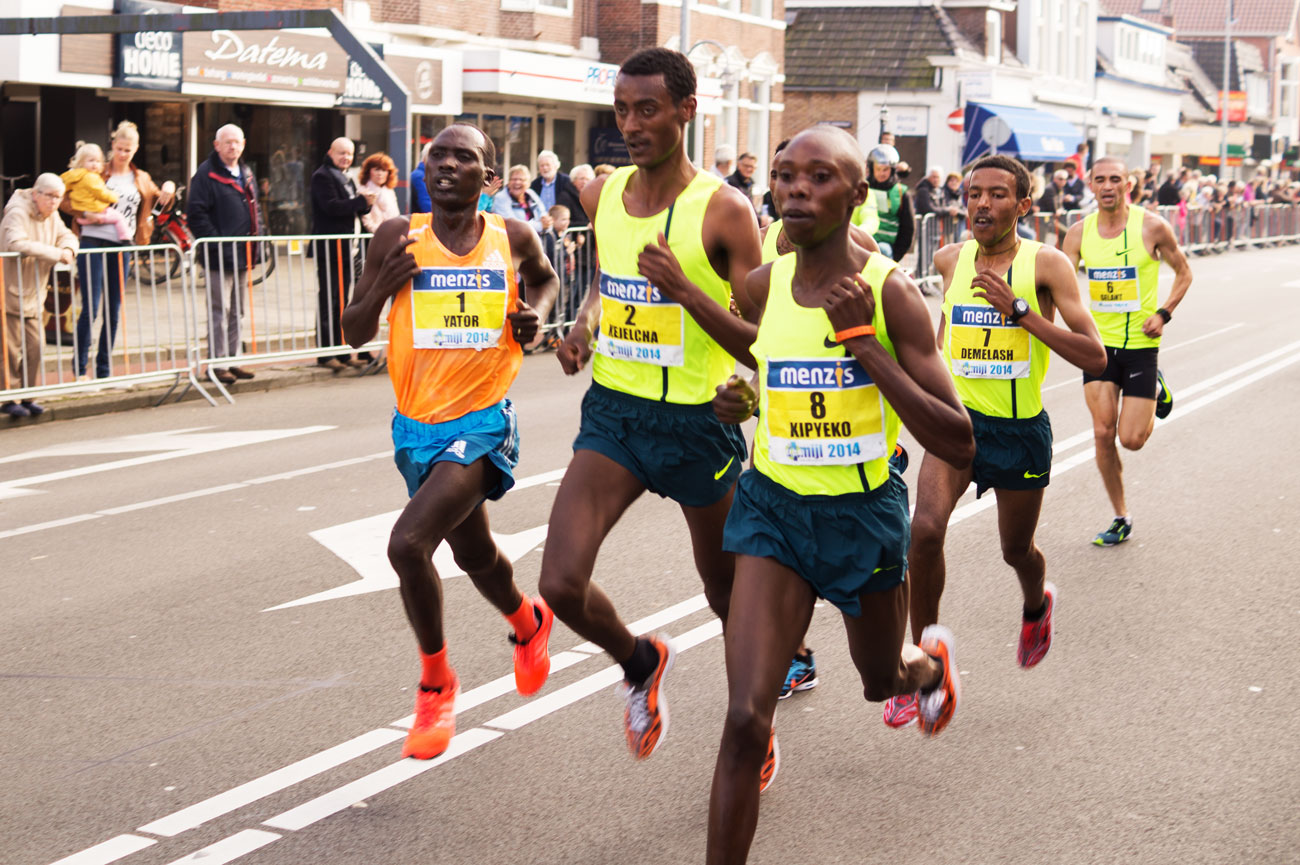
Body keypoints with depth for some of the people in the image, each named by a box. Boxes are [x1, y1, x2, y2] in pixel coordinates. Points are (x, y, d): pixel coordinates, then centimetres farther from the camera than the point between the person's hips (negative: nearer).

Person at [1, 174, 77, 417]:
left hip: (33, 296, 8)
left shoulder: (51, 217, 9)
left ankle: (27, 397, 17)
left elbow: (67, 236, 16)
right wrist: (55, 253, -31)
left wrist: (68, 249, -11)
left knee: (34, 347, 7)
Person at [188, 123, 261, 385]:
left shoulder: (246, 174, 16)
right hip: (219, 256, -8)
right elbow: (196, 213, -15)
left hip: (242, 256, 8)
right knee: (220, 312, -5)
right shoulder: (206, 174, -9)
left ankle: (233, 360, 21)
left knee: (236, 311, 14)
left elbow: (254, 210, 25)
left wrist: (256, 237, 13)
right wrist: (215, 243, -19)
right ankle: (217, 364, 0)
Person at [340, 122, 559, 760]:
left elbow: (544, 277, 22)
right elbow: (354, 333, 1)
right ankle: (528, 622, 55)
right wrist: (383, 287, -17)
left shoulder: (512, 237, -2)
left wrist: (536, 313, 1)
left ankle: (435, 682, 1)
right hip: (417, 425, 3)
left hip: (482, 421, -3)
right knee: (474, 554, 22)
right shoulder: (398, 237, -3)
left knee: (407, 544, -22)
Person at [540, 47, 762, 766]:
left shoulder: (722, 210, -14)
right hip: (612, 411, 4)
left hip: (696, 422, -4)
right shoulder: (601, 195, 3)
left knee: (729, 594, 13)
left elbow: (760, 344, -15)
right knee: (561, 585, -12)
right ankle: (641, 664, 21)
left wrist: (682, 288, -28)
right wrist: (584, 323, 4)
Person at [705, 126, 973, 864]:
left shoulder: (891, 292, -16)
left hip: (865, 514, -1)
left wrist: (862, 338, -26)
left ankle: (932, 660, 63)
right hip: (773, 506, 2)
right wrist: (736, 401, -4)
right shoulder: (762, 286, -4)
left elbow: (959, 445, -21)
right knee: (746, 719, -13)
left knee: (884, 680, 26)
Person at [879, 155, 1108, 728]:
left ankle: (1037, 605, 54)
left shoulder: (1046, 265, -13)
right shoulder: (950, 260, 0)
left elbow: (1094, 358, -20)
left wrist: (1020, 311, -26)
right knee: (925, 530, -21)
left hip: (1022, 430, -2)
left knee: (1016, 551, 15)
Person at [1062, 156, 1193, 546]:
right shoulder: (1079, 233, -1)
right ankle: (1121, 519, 15)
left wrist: (1163, 314, -10)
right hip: (1099, 342, 3)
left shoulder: (1151, 227, -10)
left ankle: (1156, 391, 30)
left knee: (1131, 439, -3)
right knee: (1103, 434, -1)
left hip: (1141, 342, -2)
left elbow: (1183, 272, 3)